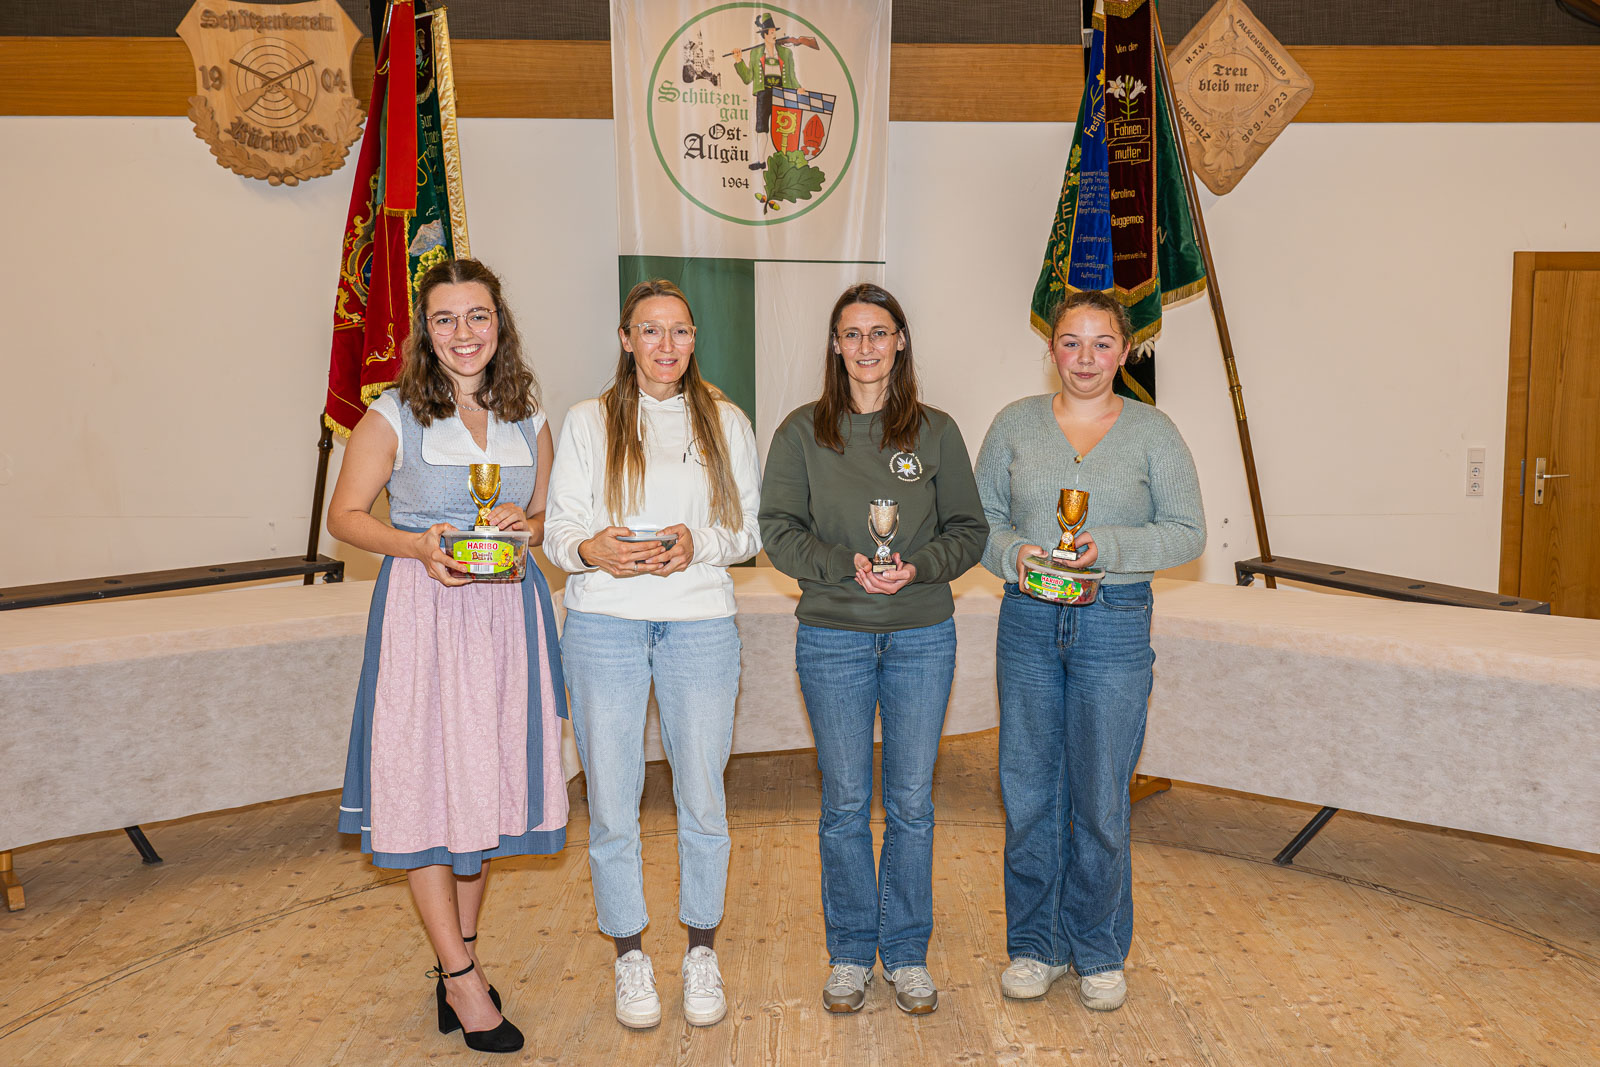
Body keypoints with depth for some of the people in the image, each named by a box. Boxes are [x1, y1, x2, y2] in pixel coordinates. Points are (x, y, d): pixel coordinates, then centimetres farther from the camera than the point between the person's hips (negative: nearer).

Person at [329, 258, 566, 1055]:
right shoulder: (393, 416, -3)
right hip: (422, 610, -3)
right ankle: (460, 978, 13)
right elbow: (344, 516, 0)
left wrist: (527, 526, -6)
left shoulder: (528, 419, 8)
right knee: (426, 785, -1)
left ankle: (459, 954, 29)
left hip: (507, 612, 4)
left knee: (488, 780, 10)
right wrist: (419, 546, -16)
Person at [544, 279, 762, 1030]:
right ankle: (630, 955, 24)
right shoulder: (588, 423, 8)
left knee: (702, 799, 6)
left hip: (700, 624, 1)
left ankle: (701, 952, 26)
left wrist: (700, 544, -13)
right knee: (611, 802, 5)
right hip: (604, 624, 0)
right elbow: (559, 531, 2)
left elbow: (751, 530, 8)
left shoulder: (727, 423, 10)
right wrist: (594, 550, -20)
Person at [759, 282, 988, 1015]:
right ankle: (850, 954, 24)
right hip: (833, 637, 0)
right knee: (845, 804, 7)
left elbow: (969, 530, 5)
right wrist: (846, 567, -17)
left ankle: (907, 953, 25)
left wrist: (917, 568, -14)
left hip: (922, 637, 1)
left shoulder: (936, 432, 5)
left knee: (912, 803, 7)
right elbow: (779, 530, -1)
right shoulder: (802, 432, 3)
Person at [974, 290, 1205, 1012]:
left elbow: (1188, 532, 0)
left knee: (1101, 796, 5)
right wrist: (1013, 552, -12)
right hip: (1027, 621, 2)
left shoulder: (1153, 432, 2)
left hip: (1115, 622, -1)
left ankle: (1098, 953, 24)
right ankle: (1034, 946, 24)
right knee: (1028, 790, 7)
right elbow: (979, 516, 8)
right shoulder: (1016, 423, 6)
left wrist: (1109, 546, -15)